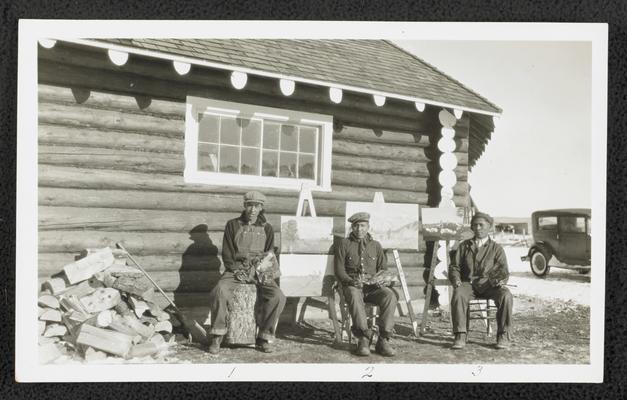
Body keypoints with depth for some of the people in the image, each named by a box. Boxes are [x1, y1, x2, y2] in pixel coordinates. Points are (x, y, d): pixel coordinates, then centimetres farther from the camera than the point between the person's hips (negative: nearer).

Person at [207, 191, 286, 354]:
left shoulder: (267, 229, 12)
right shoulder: (233, 225, 7)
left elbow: (270, 255, 12)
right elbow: (227, 253, 3)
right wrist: (235, 271, -12)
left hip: (259, 270, 1)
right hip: (236, 269, -1)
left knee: (278, 297, -24)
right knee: (220, 291, -32)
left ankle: (264, 338, -10)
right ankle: (217, 337, -17)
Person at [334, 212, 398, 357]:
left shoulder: (375, 245, 20)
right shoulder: (344, 244, 12)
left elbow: (383, 268, 16)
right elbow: (339, 270, 4)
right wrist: (351, 281, -16)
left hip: (373, 287, 2)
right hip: (352, 285, -2)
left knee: (390, 295, -30)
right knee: (354, 296, -39)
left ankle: (383, 340, -28)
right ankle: (363, 339, -36)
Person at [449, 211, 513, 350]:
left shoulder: (496, 248, 13)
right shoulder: (464, 246, 17)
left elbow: (503, 270, 3)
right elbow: (454, 266, 12)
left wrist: (501, 280, -21)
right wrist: (456, 280, -10)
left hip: (489, 285, 0)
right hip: (468, 284, 0)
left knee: (506, 296, -32)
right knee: (458, 295, -35)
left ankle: (503, 335, -19)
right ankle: (460, 335, -30)